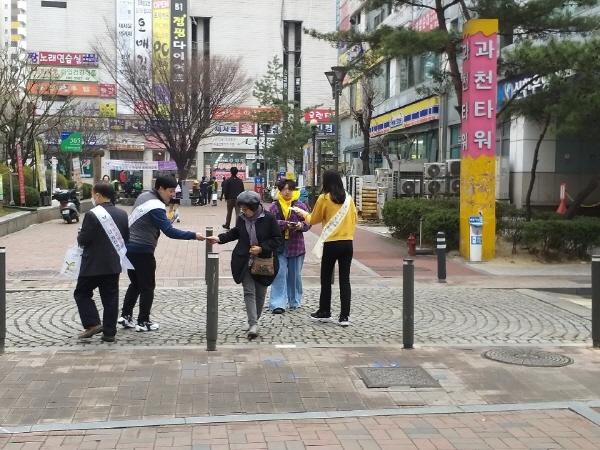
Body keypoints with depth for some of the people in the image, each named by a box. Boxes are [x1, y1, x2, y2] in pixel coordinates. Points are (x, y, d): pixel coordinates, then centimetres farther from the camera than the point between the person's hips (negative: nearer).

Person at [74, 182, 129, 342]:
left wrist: (80, 237, 6)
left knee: (82, 293, 11)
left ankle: (93, 324, 0)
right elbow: (126, 238, 10)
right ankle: (109, 332, 11)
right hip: (114, 264, 6)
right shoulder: (122, 214, 3)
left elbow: (83, 240, -15)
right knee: (110, 297, 9)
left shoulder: (92, 215, -17)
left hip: (93, 264, -6)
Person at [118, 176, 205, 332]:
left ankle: (125, 316, 20)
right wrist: (194, 235, -26)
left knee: (135, 283, 19)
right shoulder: (156, 207, -21)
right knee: (147, 287, 4)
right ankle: (143, 322, 10)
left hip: (129, 247, 9)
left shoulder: (143, 196, 7)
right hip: (142, 251, -9)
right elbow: (170, 231, -27)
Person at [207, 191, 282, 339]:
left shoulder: (268, 218, -12)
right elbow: (235, 232, 20)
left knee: (260, 293, 9)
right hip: (245, 262, 2)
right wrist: (220, 238, 7)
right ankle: (253, 325, -12)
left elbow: (278, 239, -8)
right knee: (249, 292, -8)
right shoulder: (241, 218, 0)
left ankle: (254, 320, 27)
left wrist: (262, 248, -18)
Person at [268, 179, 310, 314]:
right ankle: (278, 304, -7)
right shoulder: (274, 206, 0)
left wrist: (301, 225, -20)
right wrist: (285, 224, -23)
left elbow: (308, 222, 1)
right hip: (279, 245, -2)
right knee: (280, 274, -7)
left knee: (295, 275, 12)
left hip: (296, 245, 2)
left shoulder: (300, 206, 2)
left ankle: (294, 302, 27)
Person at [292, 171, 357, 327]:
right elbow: (355, 218, 12)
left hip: (331, 244, -3)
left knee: (326, 279, 12)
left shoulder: (324, 198, -8)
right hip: (348, 243, 4)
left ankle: (324, 312, 23)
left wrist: (302, 212, 22)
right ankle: (345, 316, 4)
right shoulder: (348, 198, 4)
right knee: (344, 279, 6)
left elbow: (313, 220, 4)